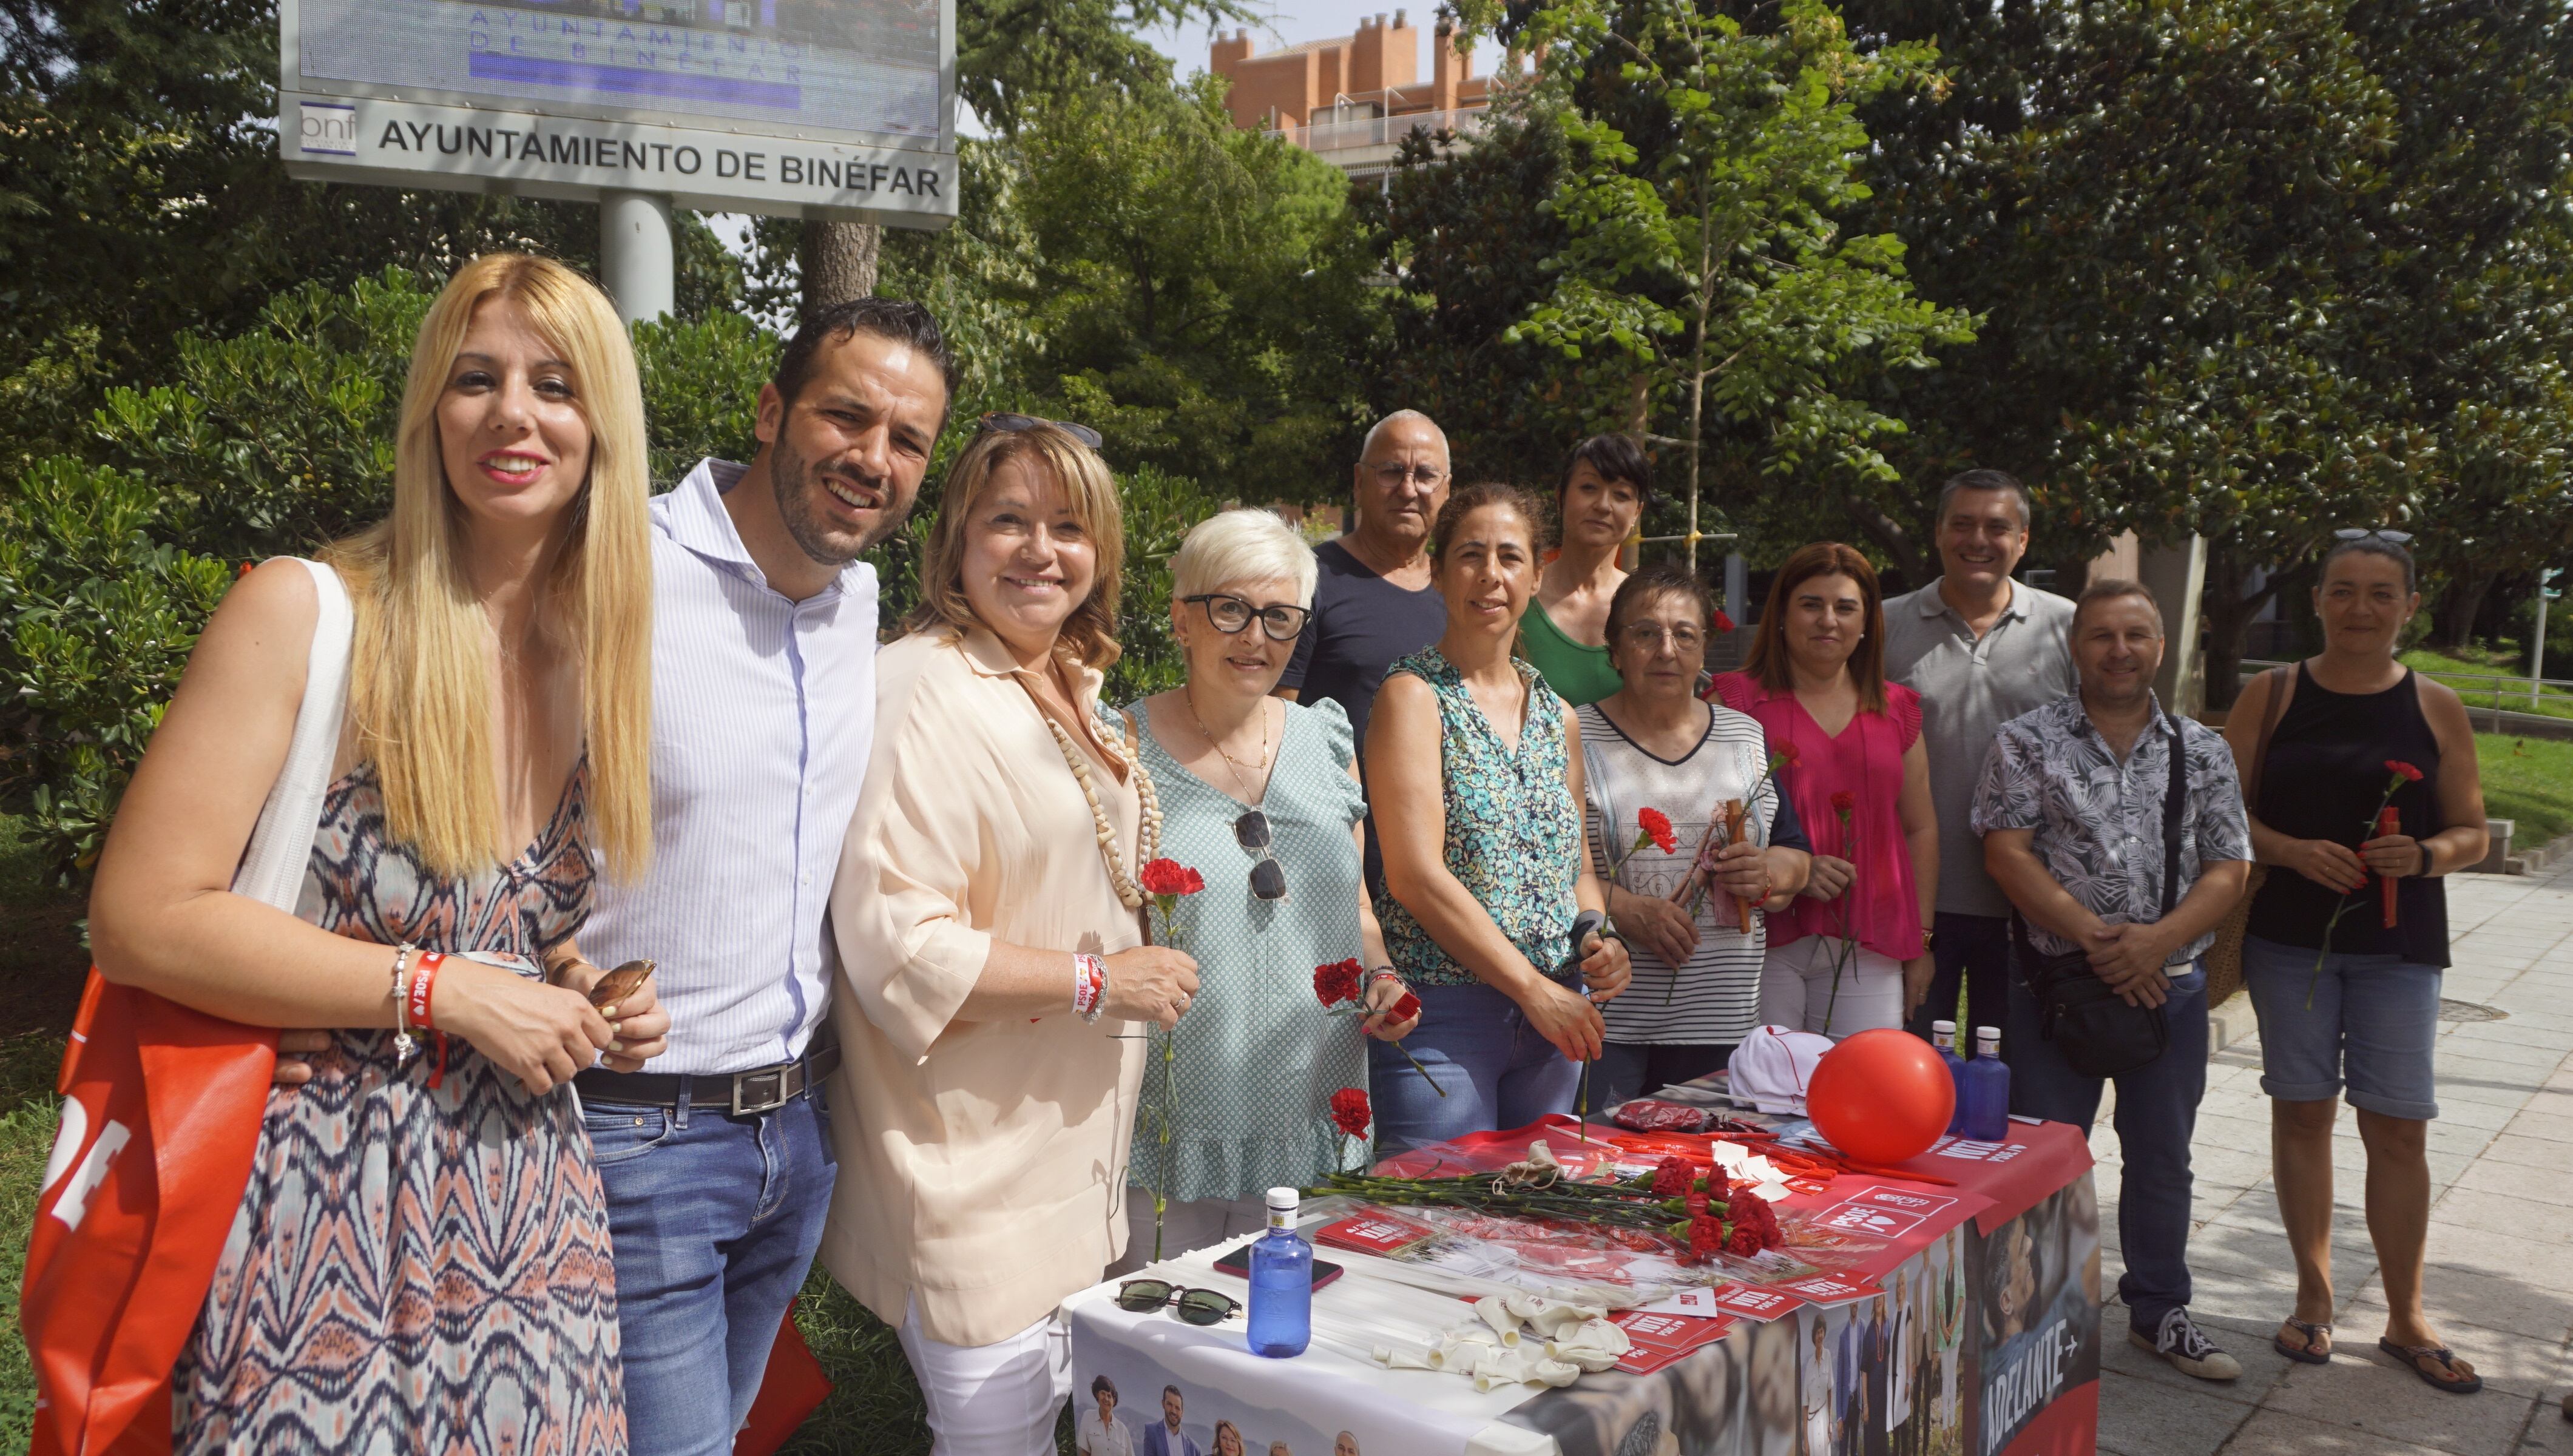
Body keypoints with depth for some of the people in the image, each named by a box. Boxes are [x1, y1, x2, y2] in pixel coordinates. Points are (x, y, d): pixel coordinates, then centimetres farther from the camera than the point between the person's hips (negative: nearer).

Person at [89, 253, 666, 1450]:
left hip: (523, 1204, 5)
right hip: (321, 1207, -4)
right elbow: (140, 920, -14)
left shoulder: (606, 659, 5)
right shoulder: (305, 614, -11)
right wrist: (444, 991, -17)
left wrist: (604, 1009, -1)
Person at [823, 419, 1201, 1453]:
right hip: (969, 1162, -9)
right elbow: (894, 943, -26)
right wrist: (1099, 979, -19)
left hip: (1071, 1147, 9)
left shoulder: (1074, 692, 11)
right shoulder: (922, 690, -18)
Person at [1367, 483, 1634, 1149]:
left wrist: (1600, 941, -1)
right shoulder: (1414, 696, -7)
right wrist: (1533, 986, -16)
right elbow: (1416, 876, -15)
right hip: (1441, 1011, -6)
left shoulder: (1558, 717, 13)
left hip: (1552, 1018, 6)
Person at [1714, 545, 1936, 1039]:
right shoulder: (1739, 699, 2)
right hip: (1765, 939, -3)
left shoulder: (1896, 711, 15)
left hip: (1869, 947, 4)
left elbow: (1920, 831, 18)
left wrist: (1921, 941, 14)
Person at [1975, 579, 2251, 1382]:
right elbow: (2006, 851, -9)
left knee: (2161, 1156, 15)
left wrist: (2156, 940, -15)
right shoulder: (2028, 741, -1)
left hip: (2170, 982, 3)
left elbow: (2228, 869, 2)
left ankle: (2158, 1309, 31)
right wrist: (2092, 937, -17)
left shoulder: (2201, 751, 6)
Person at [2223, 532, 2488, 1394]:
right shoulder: (2273, 696, 2)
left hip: (2398, 943, 0)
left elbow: (2471, 833, 7)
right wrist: (2293, 851, -17)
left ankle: (2406, 1319, 16)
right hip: (2287, 935, 0)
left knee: (2399, 1126, 1)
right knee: (2301, 1110, 7)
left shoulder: (2435, 708, 3)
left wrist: (2425, 855, -15)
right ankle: (2314, 1296, 22)